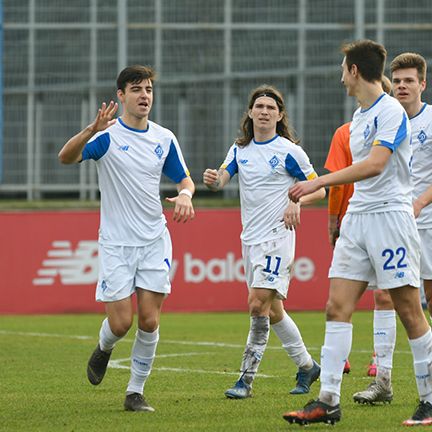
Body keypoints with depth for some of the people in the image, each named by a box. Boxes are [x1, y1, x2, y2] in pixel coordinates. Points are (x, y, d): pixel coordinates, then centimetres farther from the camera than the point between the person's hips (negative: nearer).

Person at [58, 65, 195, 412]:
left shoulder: (164, 138, 6)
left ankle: (136, 392, 9)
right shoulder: (108, 135, -8)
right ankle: (104, 349, 29)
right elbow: (66, 157, -24)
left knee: (149, 320, -4)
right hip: (115, 243, -3)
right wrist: (91, 131, -44)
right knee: (121, 323, -6)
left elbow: (184, 179, 18)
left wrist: (185, 195, -7)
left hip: (155, 241, 3)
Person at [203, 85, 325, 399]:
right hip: (250, 238, 7)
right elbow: (222, 178, -3)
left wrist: (297, 202, -21)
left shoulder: (289, 151, -5)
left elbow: (319, 189, -1)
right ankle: (307, 366, 28)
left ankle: (247, 378, -11)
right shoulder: (240, 149, 10)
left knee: (258, 304, -15)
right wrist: (213, 180, -27)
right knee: (273, 310, 13)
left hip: (277, 237, -7)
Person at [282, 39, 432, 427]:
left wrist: (319, 183, -24)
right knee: (337, 307, -1)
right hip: (357, 218, 9)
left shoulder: (391, 111, -12)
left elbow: (375, 164, -23)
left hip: (390, 216, -9)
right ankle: (329, 400, -3)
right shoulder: (359, 116, 16)